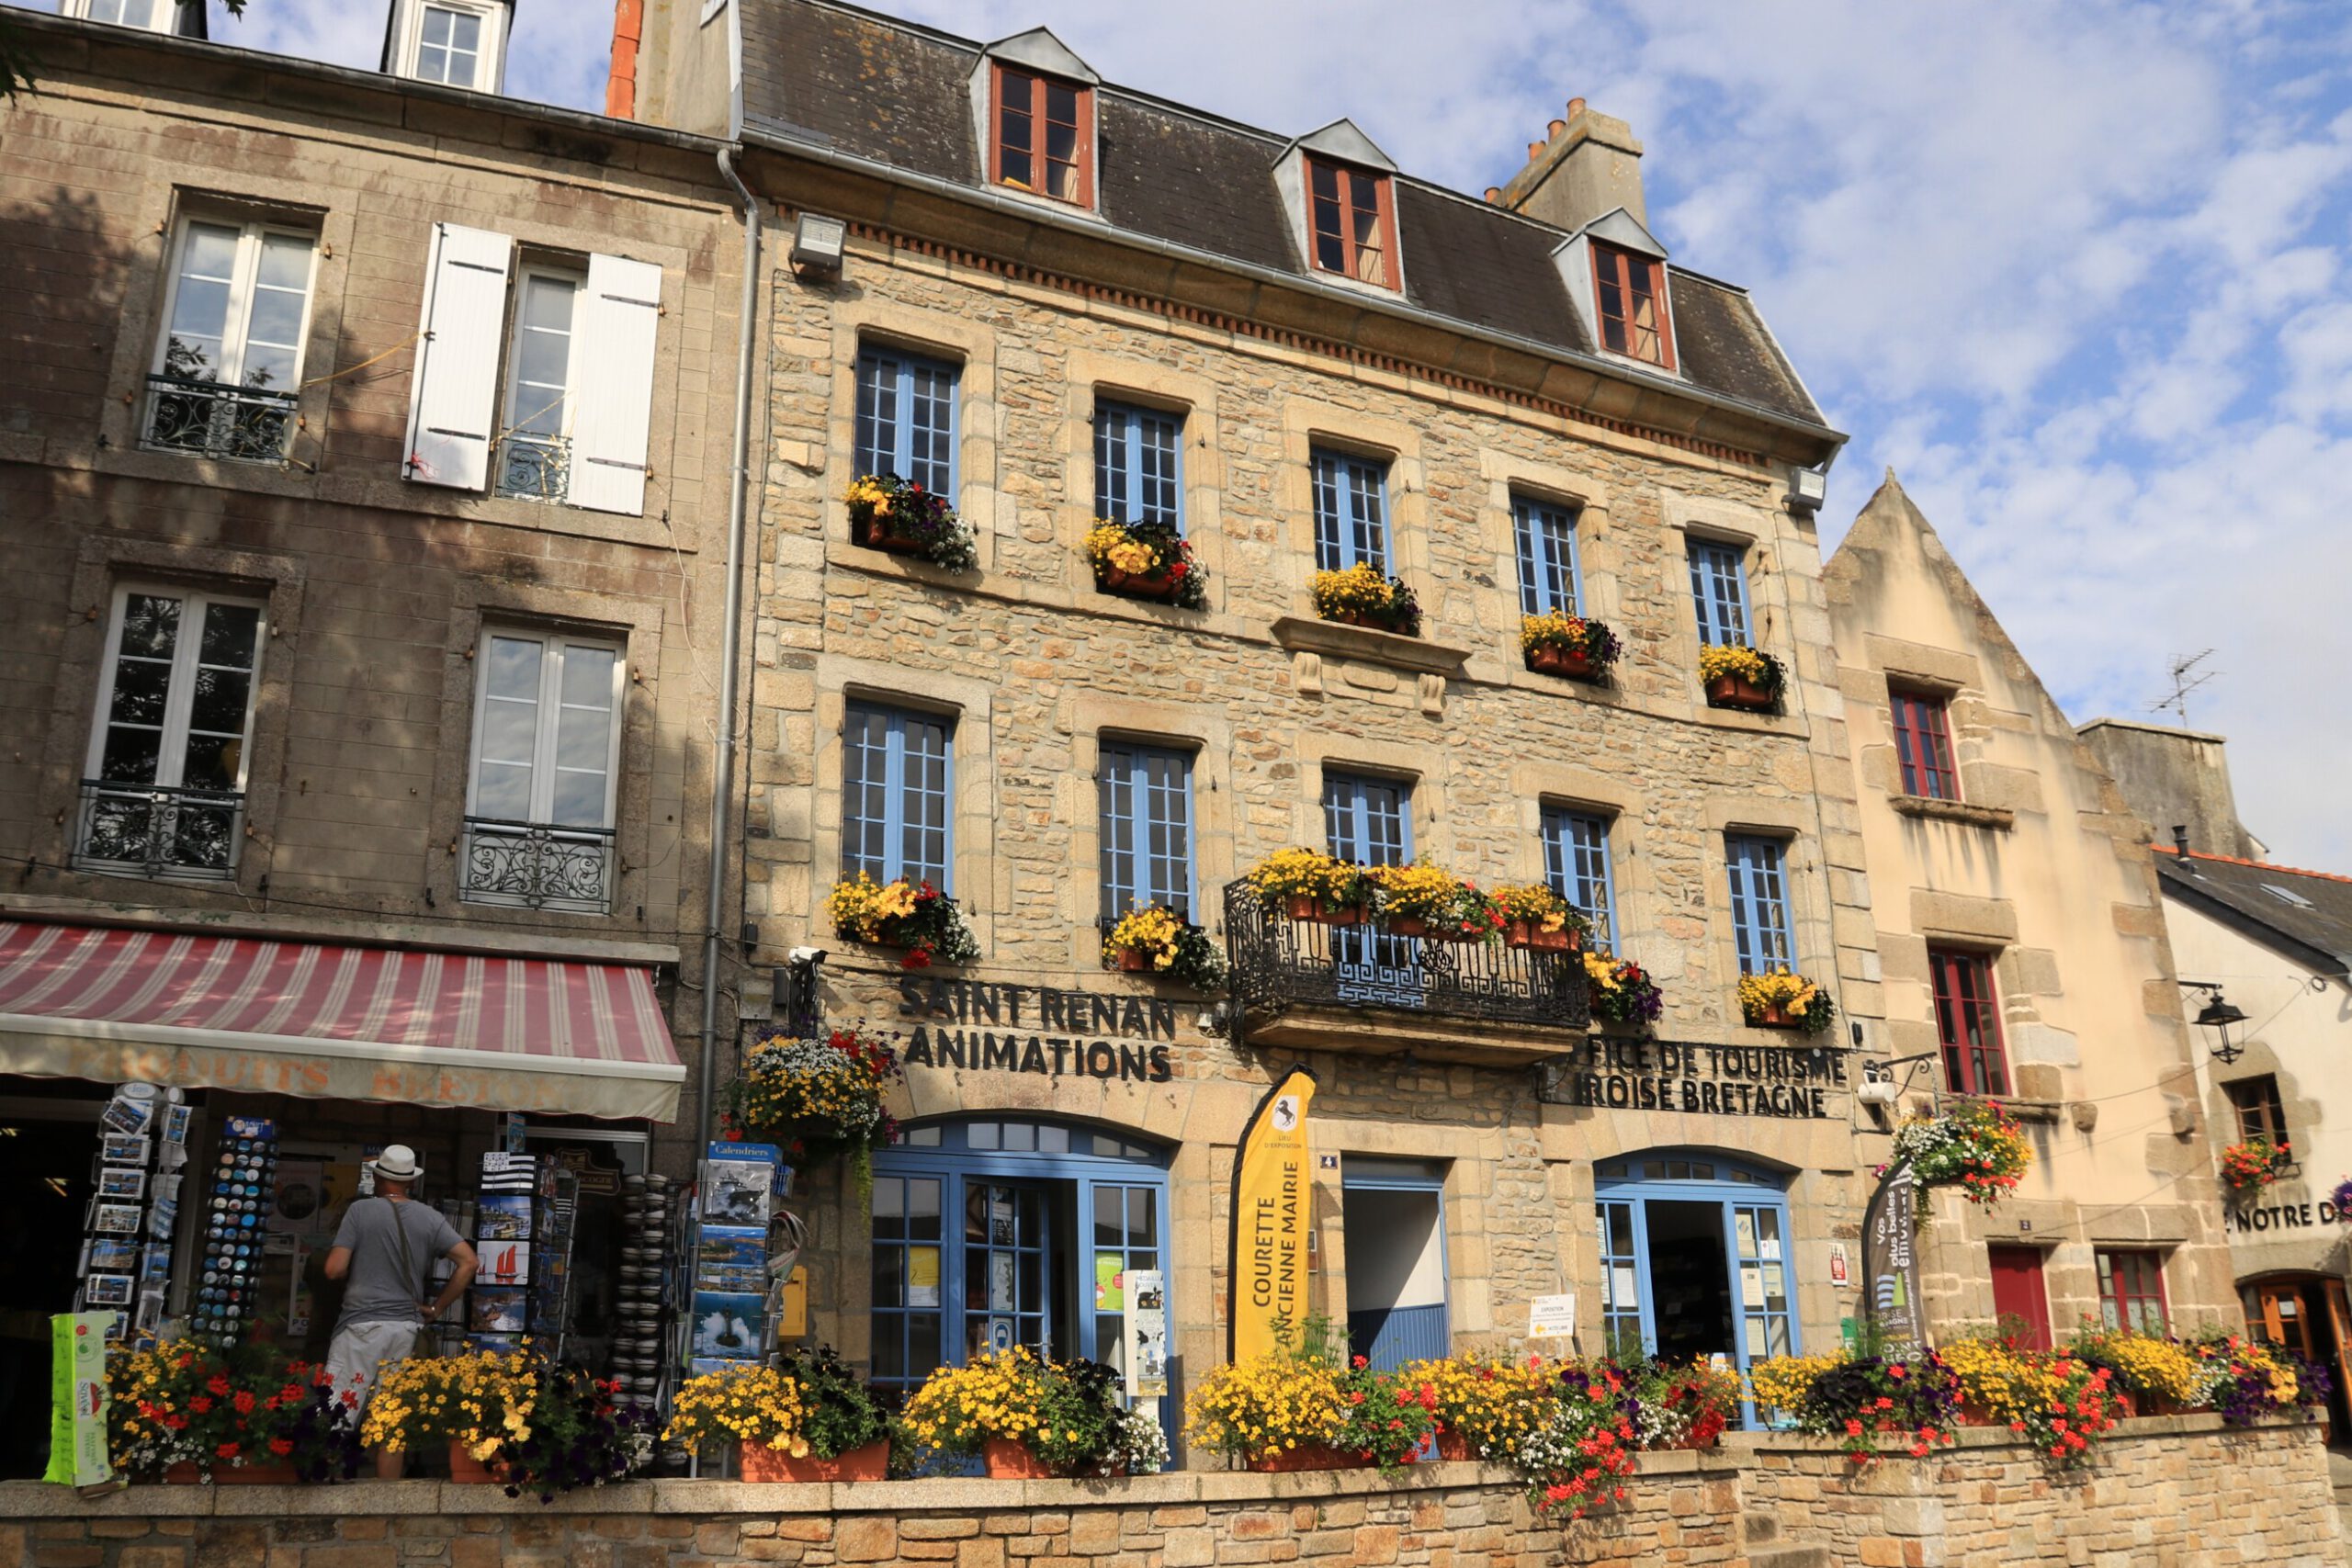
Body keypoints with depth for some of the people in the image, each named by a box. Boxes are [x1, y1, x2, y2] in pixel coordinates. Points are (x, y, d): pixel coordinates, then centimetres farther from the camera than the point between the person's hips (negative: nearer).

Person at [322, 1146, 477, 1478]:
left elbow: (334, 1269, -10)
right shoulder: (430, 1217, 5)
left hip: (363, 1324, -4)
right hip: (407, 1327, 4)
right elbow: (469, 1262, -1)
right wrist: (437, 1307, 7)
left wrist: (358, 1271, 13)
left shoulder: (361, 1210, -4)